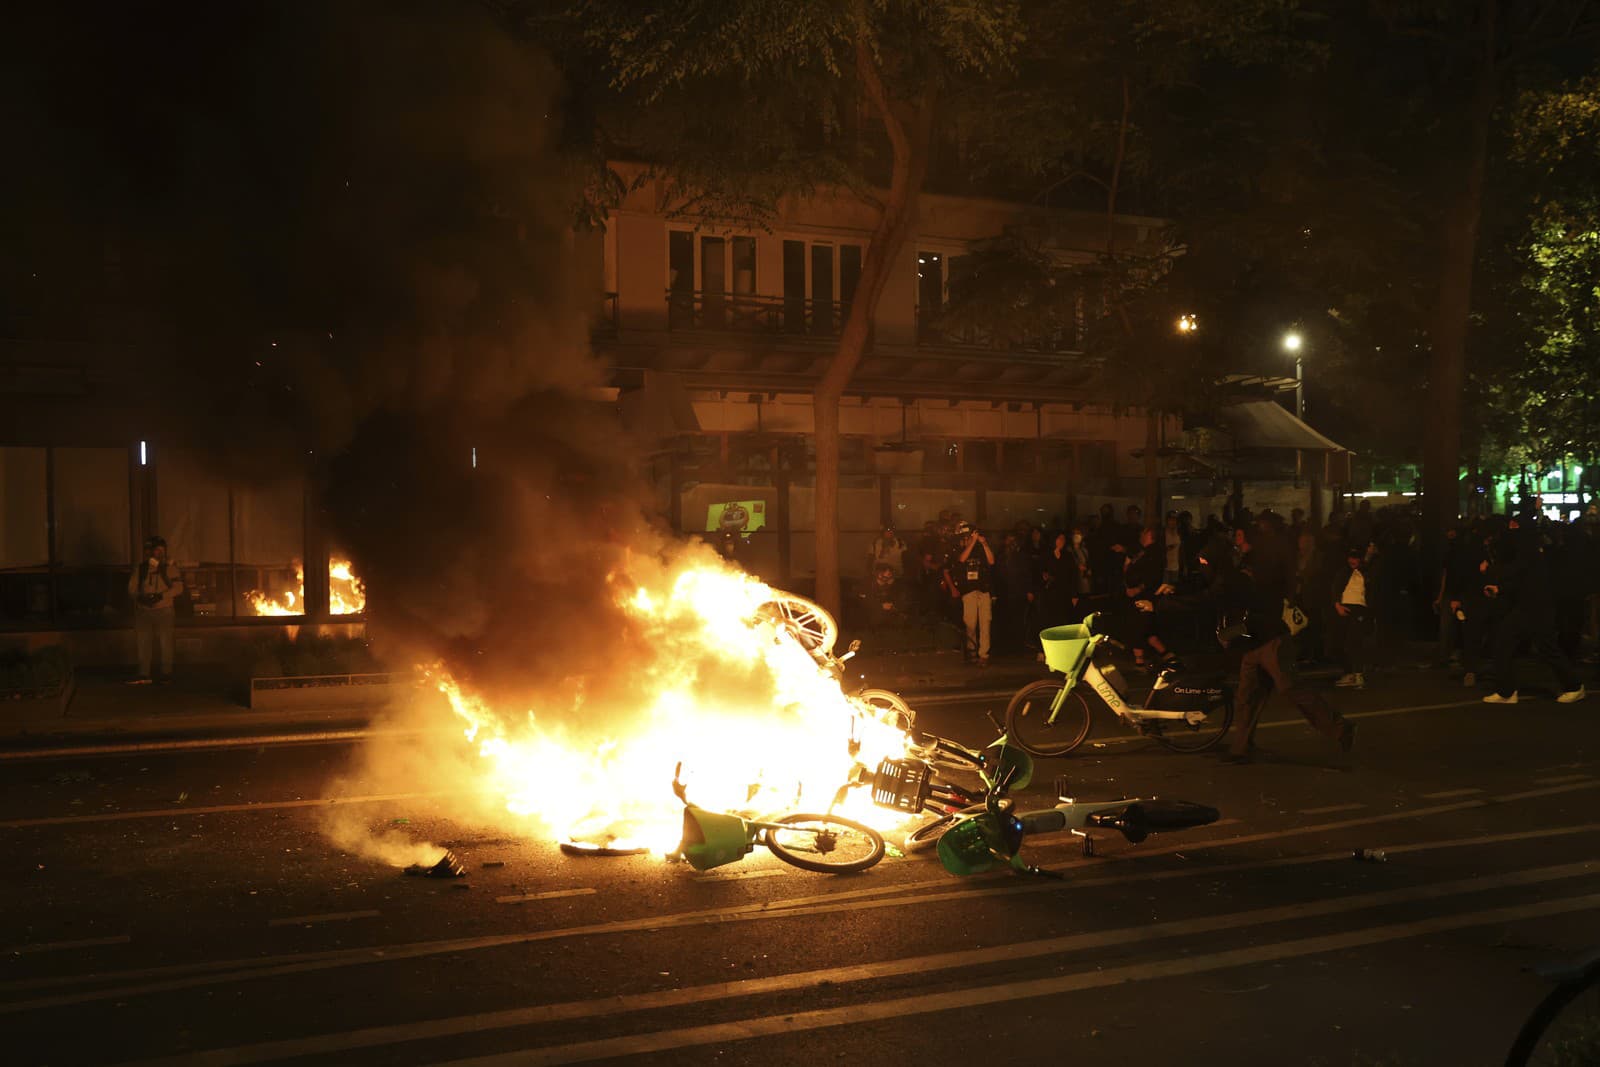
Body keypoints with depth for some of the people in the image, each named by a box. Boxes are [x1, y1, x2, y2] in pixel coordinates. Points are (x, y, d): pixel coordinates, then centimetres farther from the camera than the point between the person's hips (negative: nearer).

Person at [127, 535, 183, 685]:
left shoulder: (168, 569, 1)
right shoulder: (140, 569, 10)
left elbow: (178, 587, -5)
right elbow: (131, 587, 11)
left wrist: (160, 596, -17)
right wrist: (140, 597, -9)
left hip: (164, 611, -3)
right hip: (144, 611, 3)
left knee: (165, 643, -2)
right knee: (143, 642, -1)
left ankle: (166, 673, 5)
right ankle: (143, 675, 2)